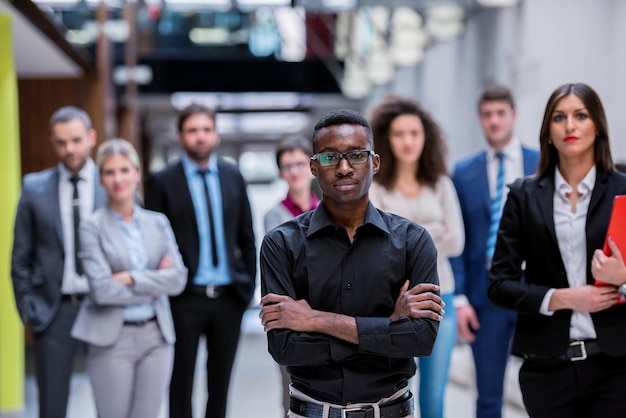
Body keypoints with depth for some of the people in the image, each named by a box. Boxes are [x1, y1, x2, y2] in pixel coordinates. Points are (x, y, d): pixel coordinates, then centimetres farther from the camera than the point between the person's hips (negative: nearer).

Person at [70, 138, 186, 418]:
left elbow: (178, 279, -1)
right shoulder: (92, 227, -4)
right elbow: (102, 289, -13)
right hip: (112, 340, -3)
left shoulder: (158, 222, 9)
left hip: (156, 336, 3)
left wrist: (132, 278, -12)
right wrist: (153, 285, -6)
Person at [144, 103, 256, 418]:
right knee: (181, 381, 6)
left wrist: (248, 283, 5)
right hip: (185, 298, -3)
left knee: (221, 380, 13)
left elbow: (246, 236, 10)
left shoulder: (233, 177, 8)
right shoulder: (163, 181, -3)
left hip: (229, 295, 3)